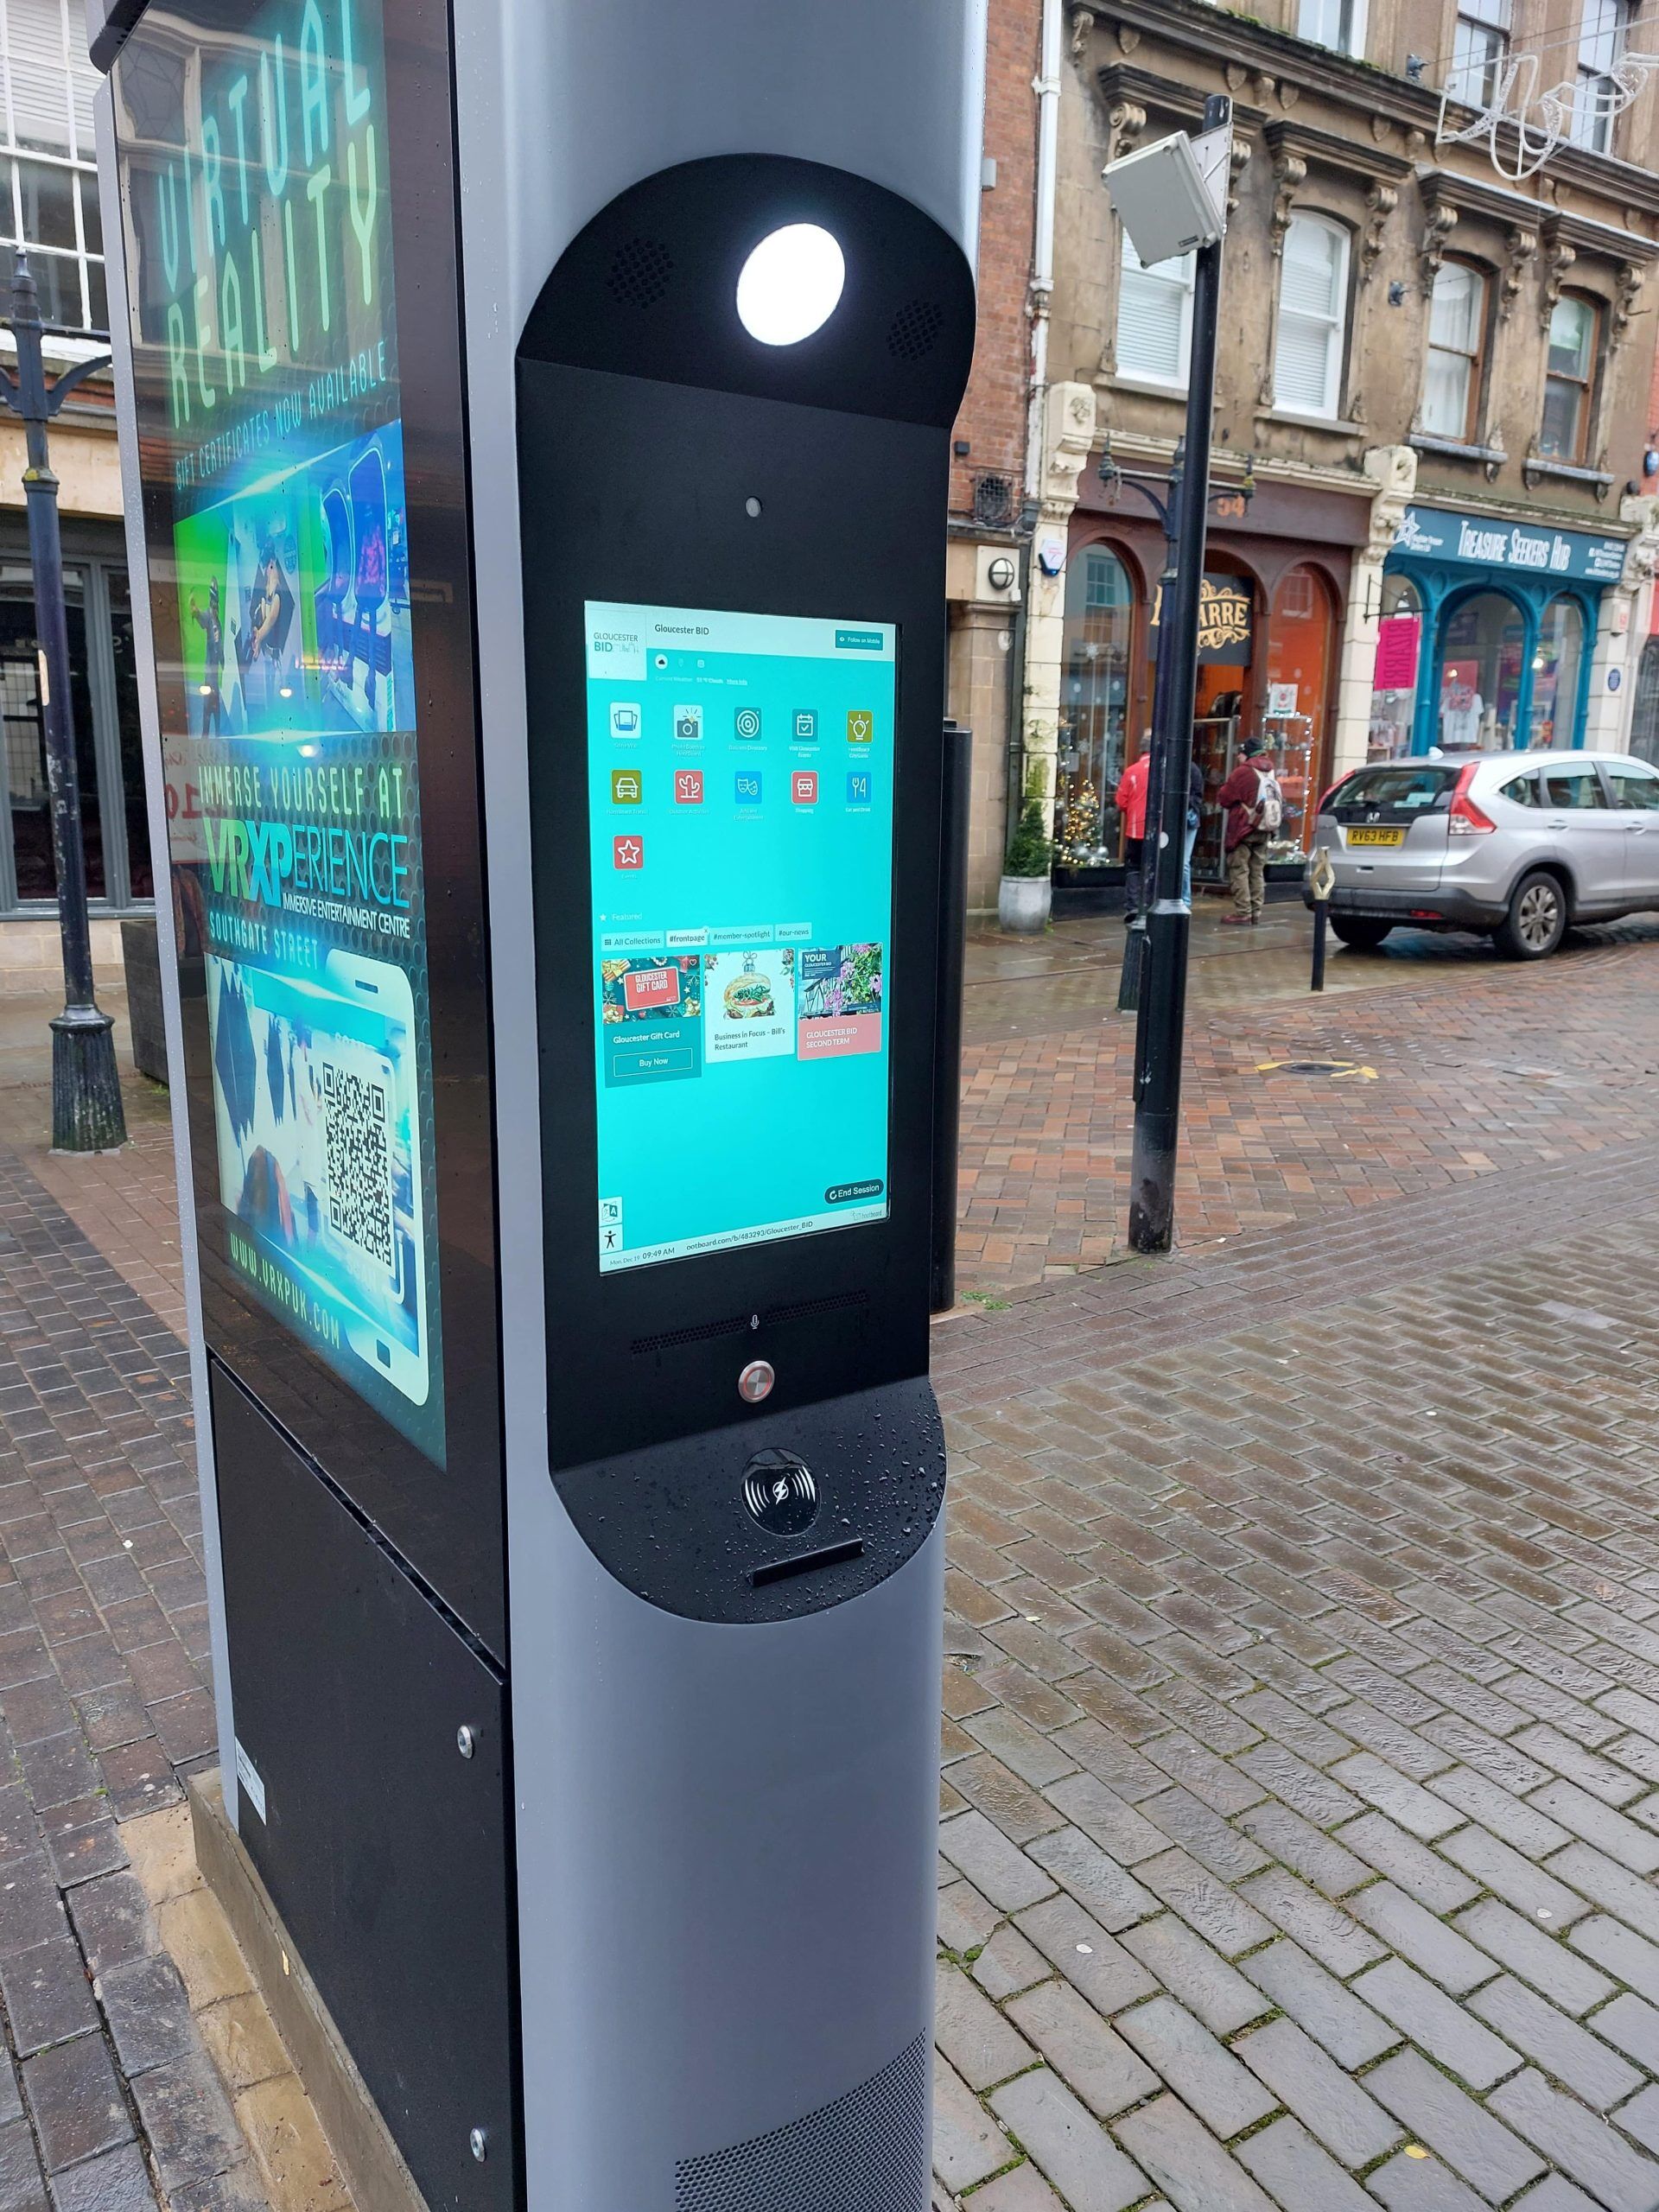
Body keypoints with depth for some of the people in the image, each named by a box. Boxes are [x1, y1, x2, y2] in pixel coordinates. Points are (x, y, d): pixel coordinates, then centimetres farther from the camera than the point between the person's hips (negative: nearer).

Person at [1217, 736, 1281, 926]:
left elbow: (1223, 798, -7)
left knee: (1239, 871, -3)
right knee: (1257, 872, 12)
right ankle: (1256, 912, 13)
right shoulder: (1271, 774, 10)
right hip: (1265, 830, 7)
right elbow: (1280, 802, 17)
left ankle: (1242, 912, -8)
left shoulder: (1243, 772, -12)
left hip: (1244, 829, -7)